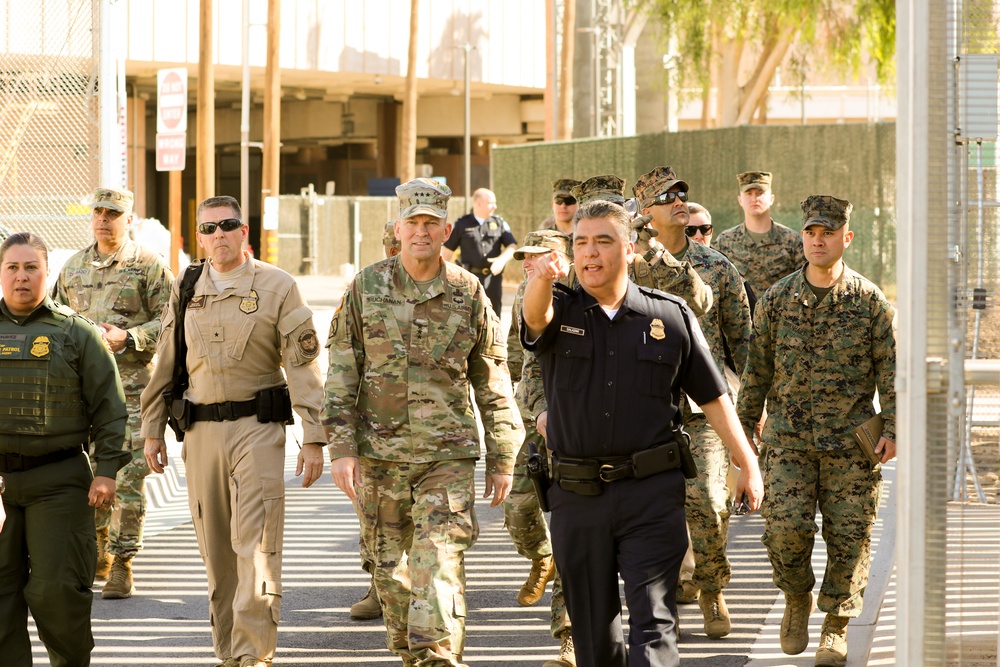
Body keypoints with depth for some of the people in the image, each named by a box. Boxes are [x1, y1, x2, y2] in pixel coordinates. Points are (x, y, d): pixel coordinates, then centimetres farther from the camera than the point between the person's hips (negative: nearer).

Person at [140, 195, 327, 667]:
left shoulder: (277, 288, -2)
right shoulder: (185, 291, 9)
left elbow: (302, 366, -5)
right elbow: (165, 364, 16)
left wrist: (314, 438, -10)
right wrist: (152, 429, 14)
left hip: (258, 428, -4)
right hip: (201, 430, 4)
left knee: (255, 546, -11)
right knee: (216, 553, 8)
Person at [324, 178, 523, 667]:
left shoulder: (468, 294, 1)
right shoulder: (366, 289, 2)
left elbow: (493, 383, 7)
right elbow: (340, 375, 3)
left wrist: (503, 458, 6)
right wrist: (341, 448, -4)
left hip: (448, 456, -2)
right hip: (380, 455, 2)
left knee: (439, 566, -12)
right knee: (390, 567, 10)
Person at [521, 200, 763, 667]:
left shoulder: (670, 317, 5)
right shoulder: (560, 313, 4)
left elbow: (712, 396, 11)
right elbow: (536, 315, -22)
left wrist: (748, 464, 9)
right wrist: (543, 278, -46)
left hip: (652, 493, -2)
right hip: (577, 497, 2)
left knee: (653, 620, -10)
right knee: (592, 626, 11)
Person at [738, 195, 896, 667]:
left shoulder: (870, 301, 0)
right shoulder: (776, 299, 4)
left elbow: (890, 370, 2)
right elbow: (757, 369, 10)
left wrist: (893, 429, -5)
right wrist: (744, 426, 10)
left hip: (851, 441, -1)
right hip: (788, 437, 1)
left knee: (848, 535, 0)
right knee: (784, 527, -10)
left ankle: (836, 628, 16)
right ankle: (797, 600, 18)